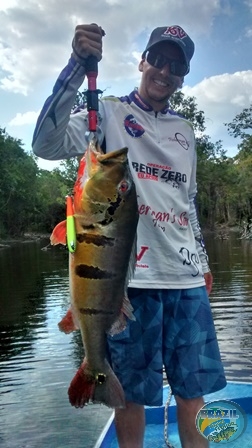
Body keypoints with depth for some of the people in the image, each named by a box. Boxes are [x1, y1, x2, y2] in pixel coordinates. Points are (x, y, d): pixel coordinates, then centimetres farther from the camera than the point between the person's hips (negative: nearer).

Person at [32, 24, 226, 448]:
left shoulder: (184, 130, 18)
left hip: (187, 277, 5)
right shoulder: (109, 112, 2)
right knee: (132, 390, 7)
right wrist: (79, 63, -23)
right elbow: (46, 144, -16)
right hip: (131, 275, -5)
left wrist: (203, 262, 20)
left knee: (193, 385, 14)